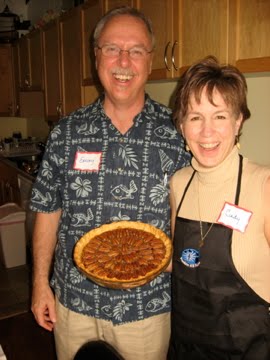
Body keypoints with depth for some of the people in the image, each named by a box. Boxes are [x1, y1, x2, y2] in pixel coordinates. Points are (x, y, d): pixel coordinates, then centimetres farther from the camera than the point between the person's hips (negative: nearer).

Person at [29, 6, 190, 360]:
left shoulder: (177, 132, -8)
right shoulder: (66, 132, -4)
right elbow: (48, 210, 2)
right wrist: (40, 283, 2)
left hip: (147, 306, -1)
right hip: (73, 301, 2)